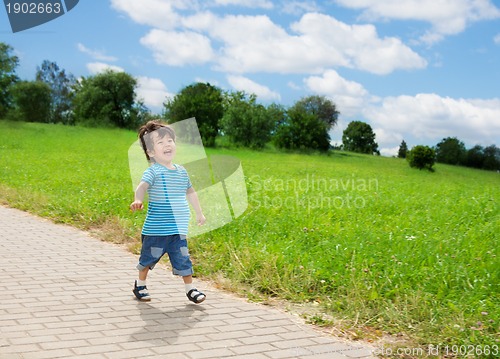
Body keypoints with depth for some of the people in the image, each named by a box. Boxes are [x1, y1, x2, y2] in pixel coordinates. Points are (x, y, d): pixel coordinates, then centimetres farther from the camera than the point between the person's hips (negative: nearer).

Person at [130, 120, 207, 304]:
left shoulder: (181, 171, 9)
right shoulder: (153, 171, -11)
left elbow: (190, 192, 24)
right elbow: (142, 186, -31)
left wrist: (199, 213, 30)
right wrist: (138, 199, -52)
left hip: (178, 229, 4)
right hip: (155, 229, -4)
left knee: (183, 259, 5)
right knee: (149, 258, 11)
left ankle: (190, 288, 20)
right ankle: (140, 284, 33)